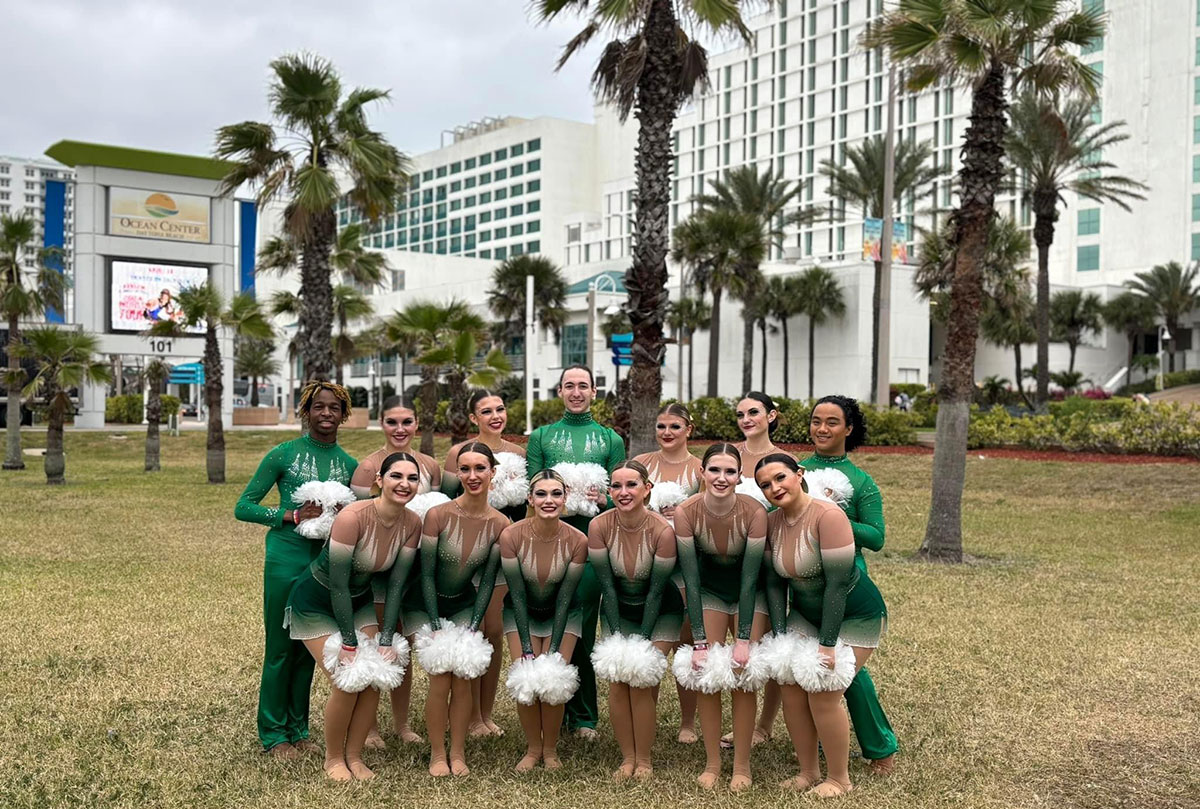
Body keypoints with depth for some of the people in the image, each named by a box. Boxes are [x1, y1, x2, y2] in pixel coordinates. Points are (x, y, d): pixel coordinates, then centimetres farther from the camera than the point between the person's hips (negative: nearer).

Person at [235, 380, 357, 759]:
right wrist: (294, 515, -16)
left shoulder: (350, 464, 7)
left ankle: (298, 731, 26)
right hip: (286, 560, -4)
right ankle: (274, 734, 17)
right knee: (280, 648, 3)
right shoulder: (284, 454, -4)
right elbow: (243, 506, -4)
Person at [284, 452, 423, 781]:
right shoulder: (353, 517, -32)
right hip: (315, 603, -5)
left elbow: (396, 584, -8)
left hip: (358, 602, 6)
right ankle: (333, 758, 14)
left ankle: (354, 756, 18)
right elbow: (338, 584, -27)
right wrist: (349, 643, -22)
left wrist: (386, 640, -11)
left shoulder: (412, 524, -14)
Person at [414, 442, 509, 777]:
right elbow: (426, 574, -16)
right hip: (425, 604, -2)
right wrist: (436, 627, -16)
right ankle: (437, 754, 8)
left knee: (463, 677, -5)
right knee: (440, 678, -10)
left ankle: (458, 754, 12)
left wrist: (473, 626, -9)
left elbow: (488, 580, -5)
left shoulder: (500, 524, -13)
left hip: (464, 604, 3)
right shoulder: (438, 514, -22)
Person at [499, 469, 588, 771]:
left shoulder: (577, 541, -23)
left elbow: (565, 598, -17)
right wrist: (527, 650, -19)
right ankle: (533, 749, 13)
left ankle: (550, 750, 12)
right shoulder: (511, 536, -24)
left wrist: (553, 650, -18)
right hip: (521, 613, 0)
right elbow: (517, 595, -19)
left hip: (562, 615, 0)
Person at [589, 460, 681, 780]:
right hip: (619, 610, 2)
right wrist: (617, 638, -15)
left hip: (660, 612, -2)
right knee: (617, 681, -8)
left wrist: (642, 642, -17)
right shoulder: (599, 526, -20)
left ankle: (644, 760, 6)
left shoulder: (662, 531, -26)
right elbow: (607, 586, -14)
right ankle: (627, 757, 10)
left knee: (642, 680, -12)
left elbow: (656, 591, -19)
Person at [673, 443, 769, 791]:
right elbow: (691, 579, -22)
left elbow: (750, 577, -23)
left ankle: (742, 765, 12)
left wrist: (743, 640, -22)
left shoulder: (754, 512, -29)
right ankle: (712, 762, 13)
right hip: (709, 592, 1)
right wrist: (699, 642, -22)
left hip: (750, 594, -1)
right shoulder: (686, 512, -25)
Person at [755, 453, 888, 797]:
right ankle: (808, 772, 18)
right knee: (791, 687, -1)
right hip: (806, 614, 6)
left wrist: (827, 644, -23)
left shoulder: (827, 516, -26)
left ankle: (839, 779, 11)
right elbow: (774, 582, -2)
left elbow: (837, 584, -26)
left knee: (823, 693, -11)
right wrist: (780, 637, -9)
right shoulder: (771, 522, -6)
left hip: (855, 616, -6)